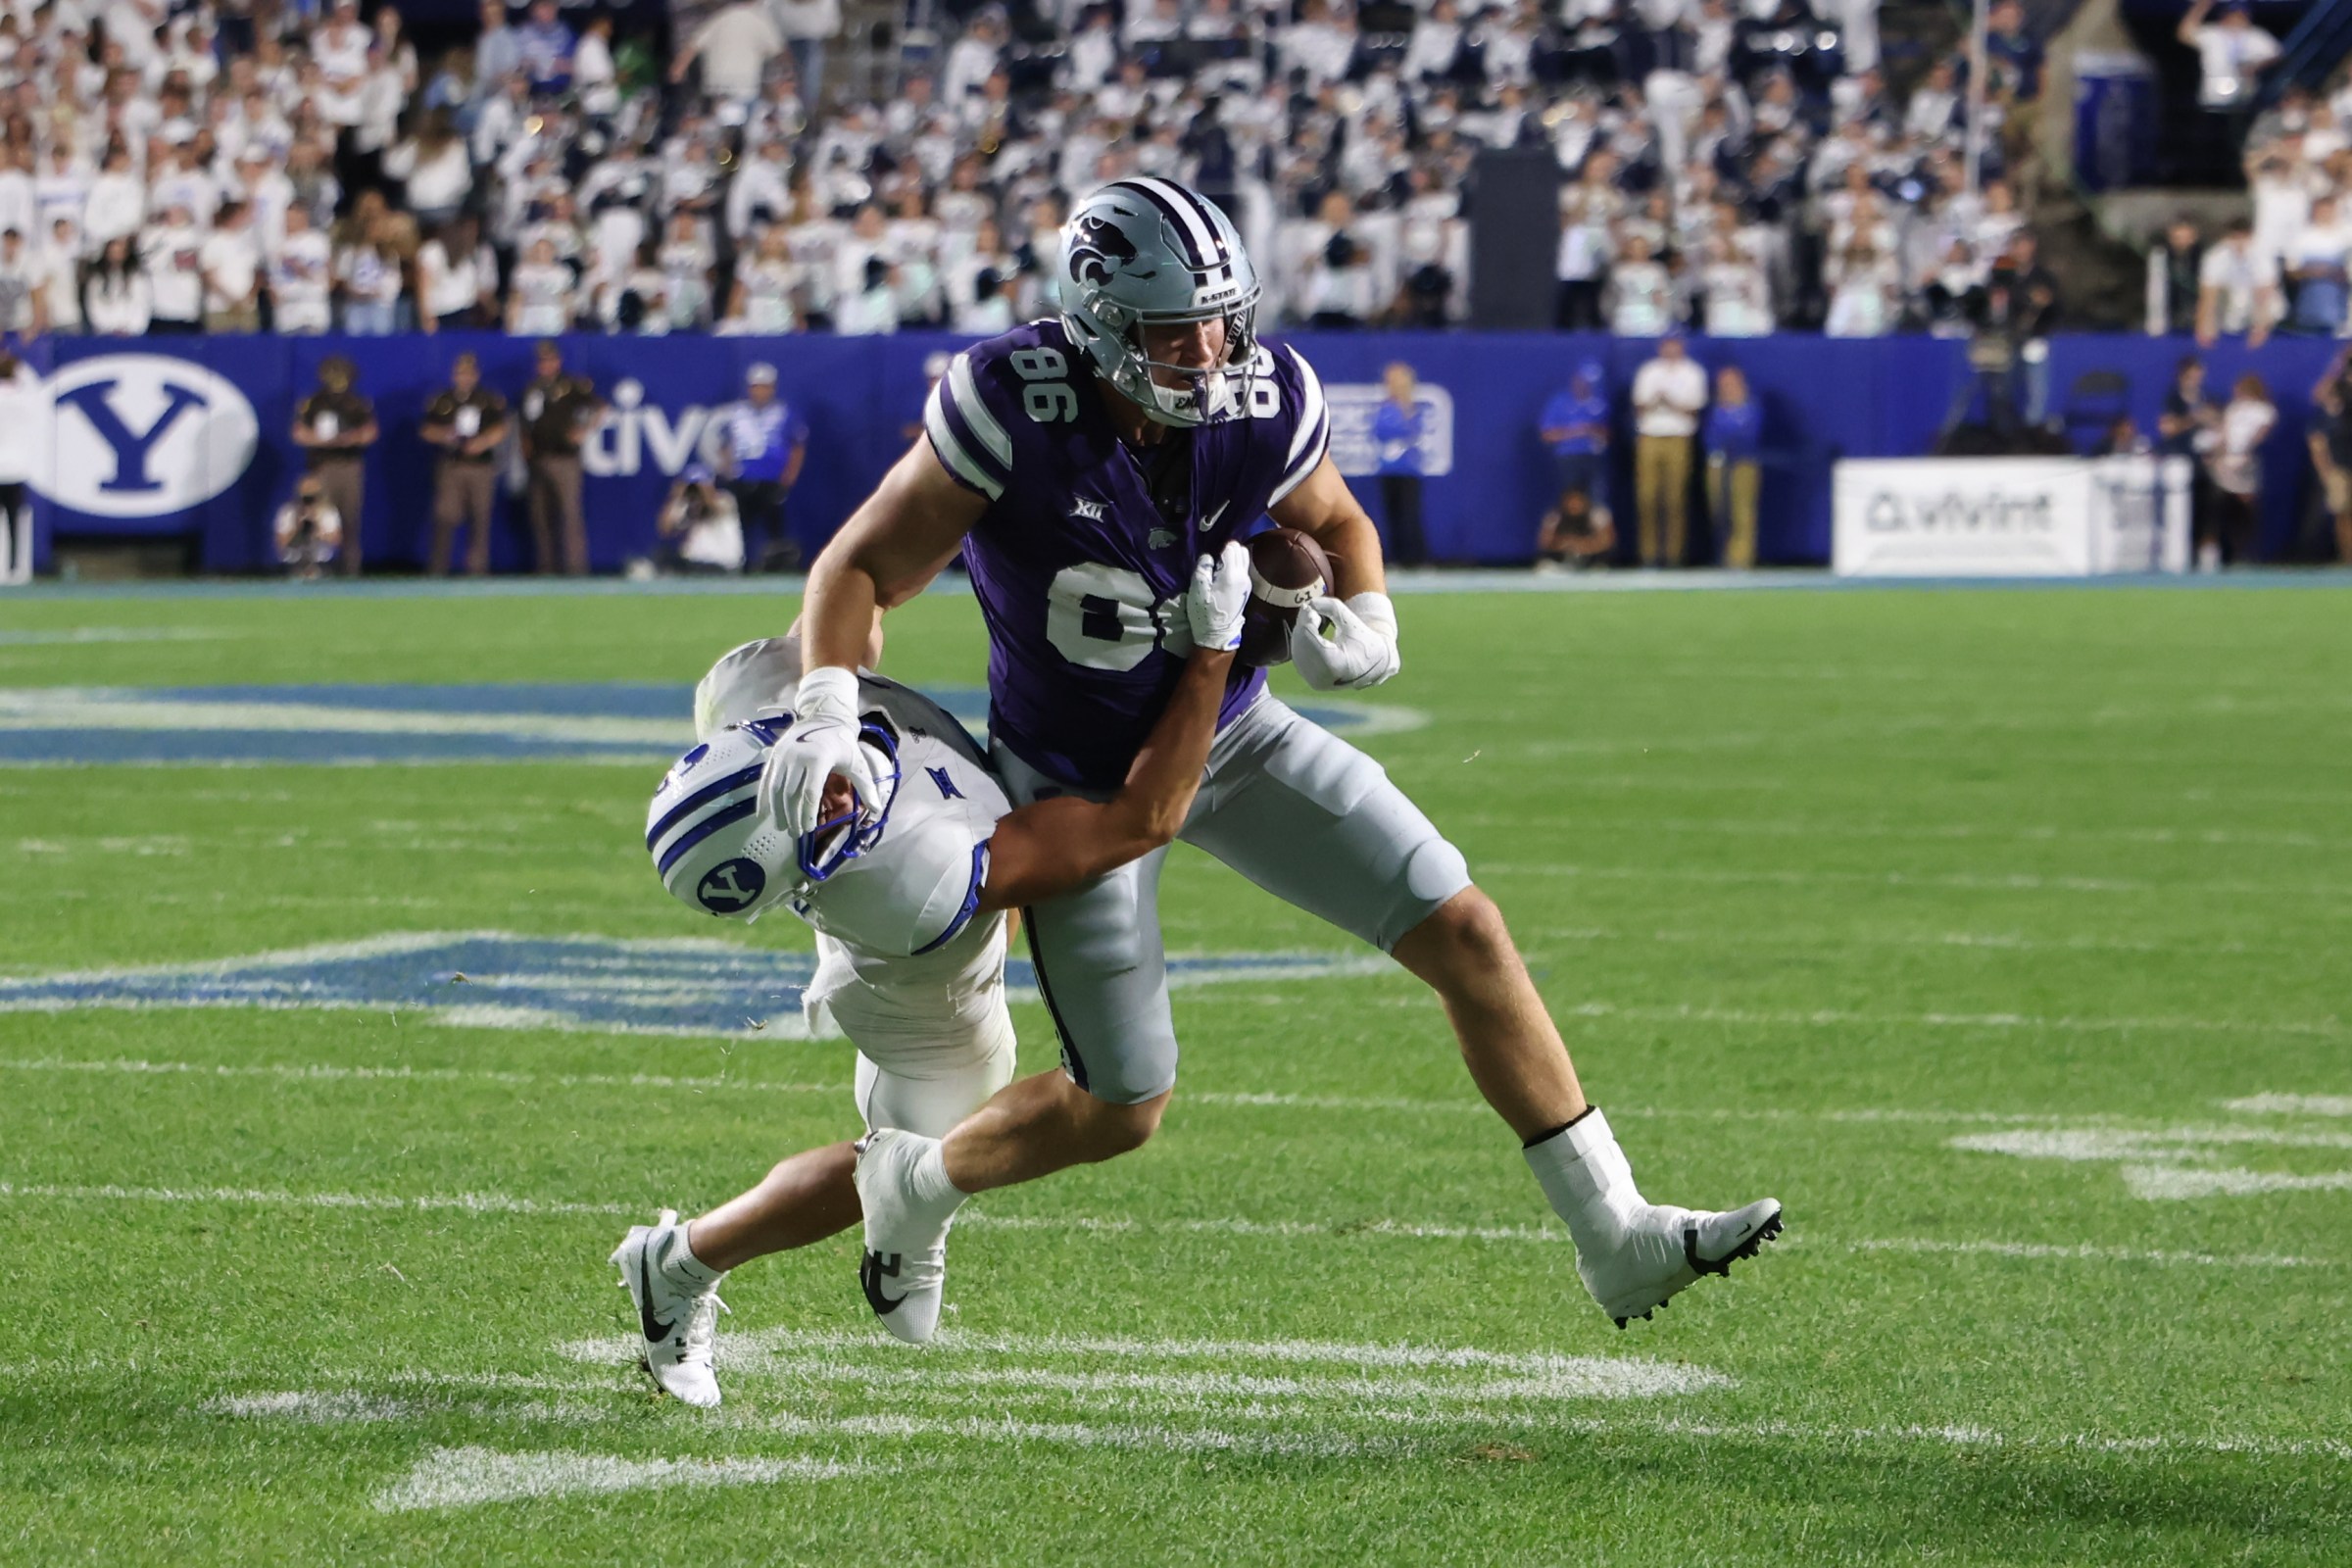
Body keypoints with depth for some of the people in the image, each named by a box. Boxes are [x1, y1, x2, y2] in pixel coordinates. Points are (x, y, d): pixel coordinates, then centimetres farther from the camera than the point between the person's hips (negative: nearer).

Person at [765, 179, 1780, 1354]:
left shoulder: (1265, 405, -16)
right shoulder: (1017, 410, -29)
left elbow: (1335, 523, 7)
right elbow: (862, 567, -20)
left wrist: (1366, 619, -14)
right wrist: (827, 712, -36)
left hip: (1233, 731, 4)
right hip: (1081, 779, -4)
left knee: (1465, 934, -3)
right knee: (1121, 1109, -1)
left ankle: (1615, 1238, 5)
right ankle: (910, 1187, 29)